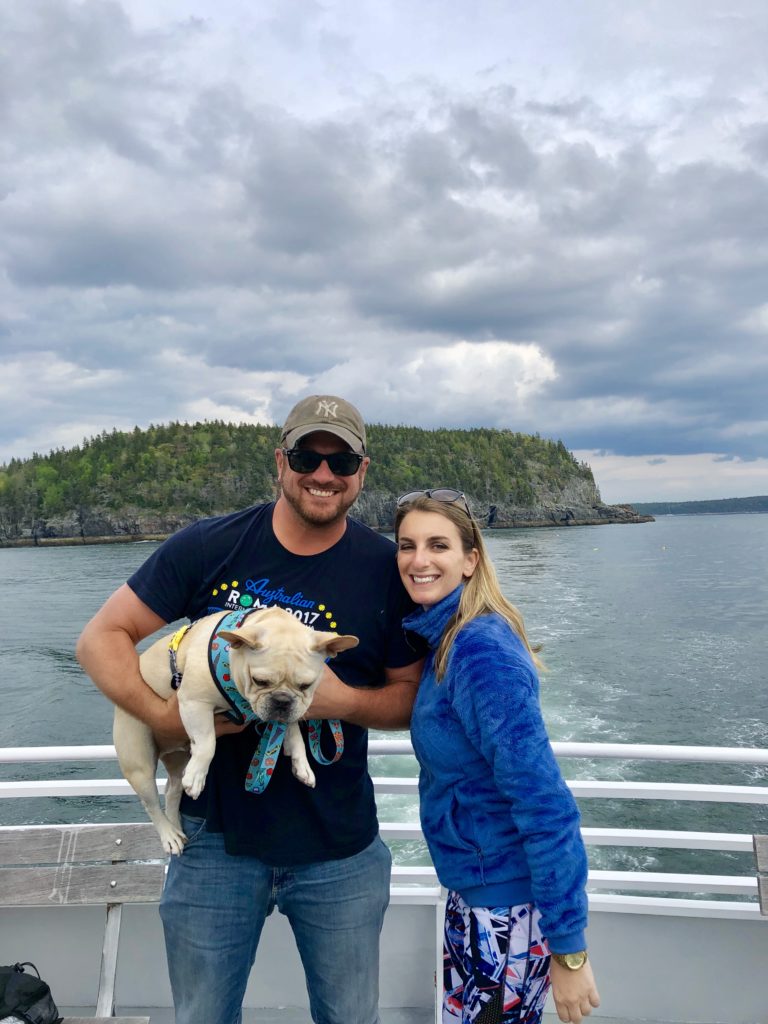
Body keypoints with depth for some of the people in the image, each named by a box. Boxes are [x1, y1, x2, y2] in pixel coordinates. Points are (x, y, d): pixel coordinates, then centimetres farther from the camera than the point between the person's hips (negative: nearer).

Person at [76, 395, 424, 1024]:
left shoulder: (387, 570, -8)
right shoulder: (208, 547, -9)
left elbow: (413, 696, -1)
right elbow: (101, 638, -4)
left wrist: (345, 700, -20)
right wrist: (160, 714, -20)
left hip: (339, 847, 1)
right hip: (217, 836, 0)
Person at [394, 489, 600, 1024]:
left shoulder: (481, 650, -26)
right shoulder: (444, 637, 1)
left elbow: (546, 801, -27)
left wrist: (568, 948, -22)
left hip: (509, 902, -8)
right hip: (474, 886, 8)